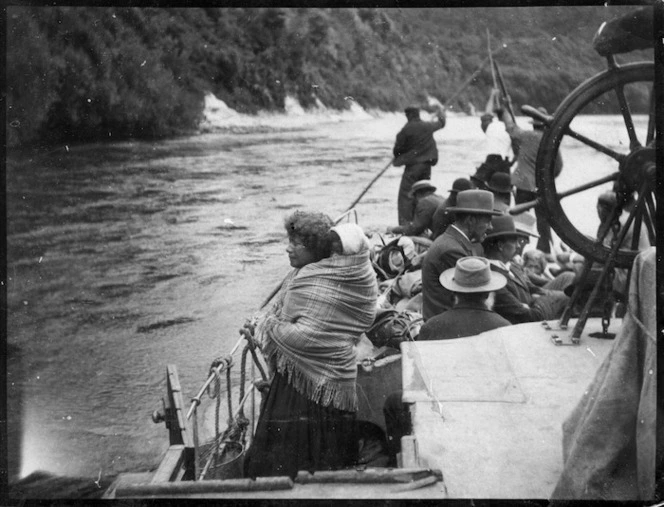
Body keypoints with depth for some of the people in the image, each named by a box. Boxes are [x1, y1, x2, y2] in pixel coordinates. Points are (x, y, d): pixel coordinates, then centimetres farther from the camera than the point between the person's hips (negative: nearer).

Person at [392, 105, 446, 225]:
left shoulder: (406, 129, -11)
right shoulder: (428, 126, 6)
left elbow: (397, 149, -6)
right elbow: (440, 123, 28)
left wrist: (397, 159, 16)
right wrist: (441, 113, 49)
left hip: (412, 165, -6)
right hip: (427, 165, 6)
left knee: (405, 195, -5)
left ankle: (405, 224, -14)